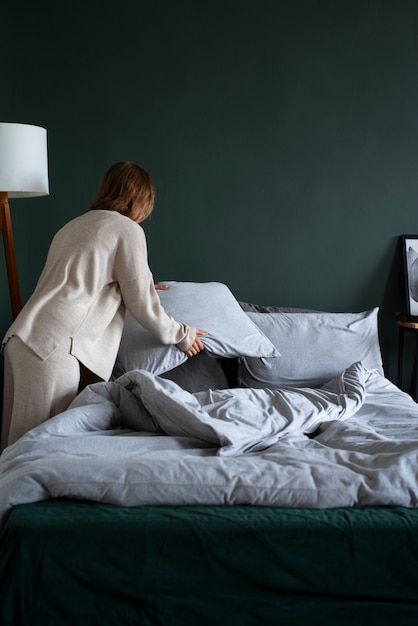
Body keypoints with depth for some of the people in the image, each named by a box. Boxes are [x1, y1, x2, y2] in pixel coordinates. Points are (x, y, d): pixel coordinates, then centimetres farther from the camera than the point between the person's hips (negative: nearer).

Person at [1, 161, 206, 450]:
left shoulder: (74, 225, 24)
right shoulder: (127, 229, 0)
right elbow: (142, 304, -1)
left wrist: (145, 285, 49)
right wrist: (180, 334, 15)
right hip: (54, 348, -8)